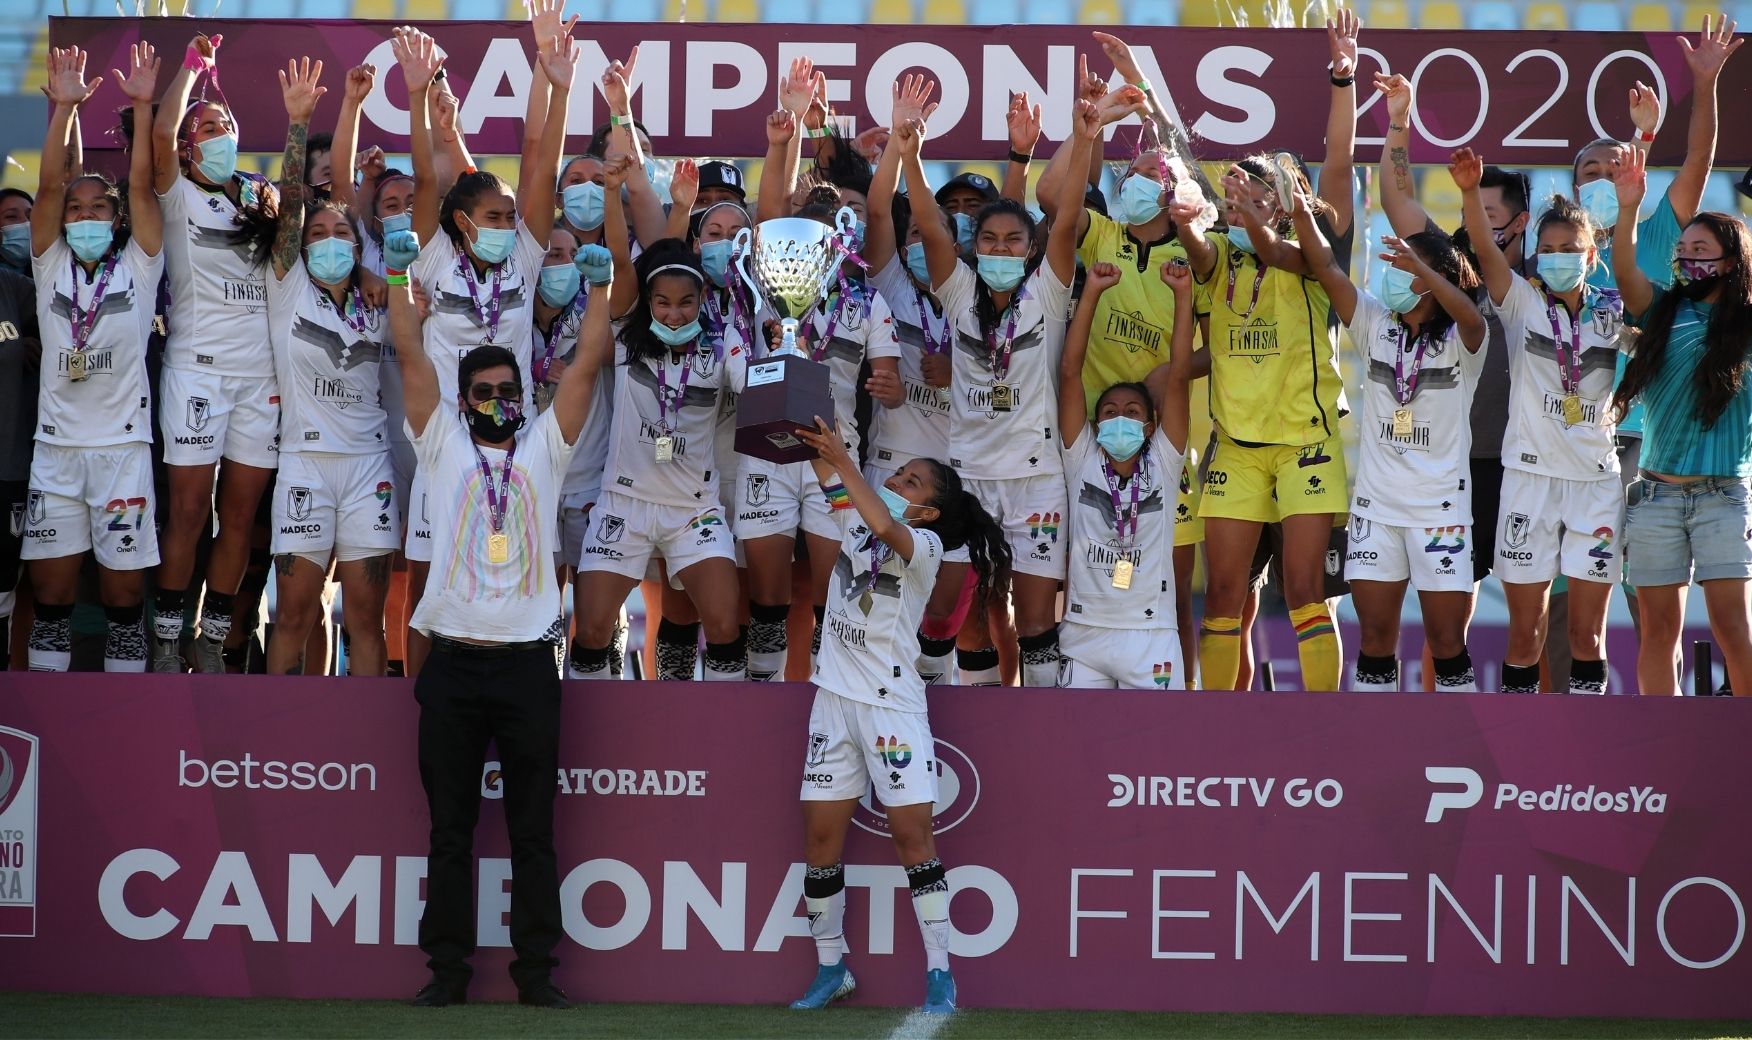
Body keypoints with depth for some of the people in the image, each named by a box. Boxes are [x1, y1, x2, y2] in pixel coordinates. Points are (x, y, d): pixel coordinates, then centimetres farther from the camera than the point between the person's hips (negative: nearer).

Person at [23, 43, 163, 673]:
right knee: (50, 592, 1)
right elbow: (48, 186, -1)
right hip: (56, 447, 2)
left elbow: (141, 188, -4)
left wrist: (142, 106, -8)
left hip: (122, 445, -2)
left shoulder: (137, 267, 5)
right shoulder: (51, 267, 8)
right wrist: (63, 106, -8)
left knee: (123, 593, 0)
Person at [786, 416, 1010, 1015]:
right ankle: (830, 969, 15)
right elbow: (828, 473, 9)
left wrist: (843, 460, -27)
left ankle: (940, 975, -5)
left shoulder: (924, 545, -7)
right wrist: (816, 437, -9)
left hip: (892, 701, -6)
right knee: (821, 834, 4)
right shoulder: (856, 517, 10)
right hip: (834, 696, 6)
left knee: (912, 831, -9)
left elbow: (885, 528, -28)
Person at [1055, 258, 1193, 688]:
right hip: (1083, 635, 1)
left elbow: (1177, 376, -4)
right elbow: (1070, 371, -2)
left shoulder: (1162, 465, 5)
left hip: (1150, 638, -1)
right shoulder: (1082, 460, 5)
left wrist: (1182, 295, -10)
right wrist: (1091, 293, -8)